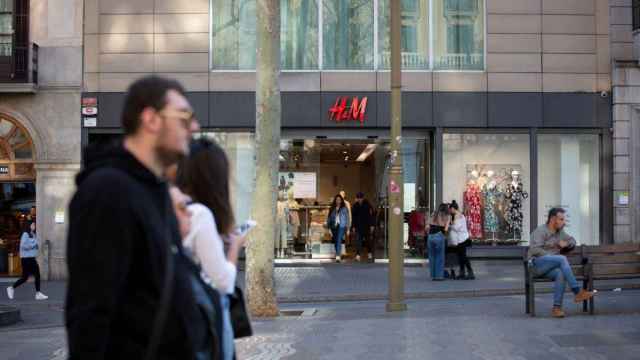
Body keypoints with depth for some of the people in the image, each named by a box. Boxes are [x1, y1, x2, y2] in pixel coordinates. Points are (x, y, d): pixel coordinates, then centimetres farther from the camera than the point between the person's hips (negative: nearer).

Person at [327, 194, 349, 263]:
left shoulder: (344, 208, 4)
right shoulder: (332, 209, 12)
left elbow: (347, 218, 3)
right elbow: (329, 218, 13)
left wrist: (347, 227, -1)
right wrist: (328, 226, 9)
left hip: (341, 226, -4)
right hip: (334, 226, 4)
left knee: (339, 241, -15)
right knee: (336, 241, 7)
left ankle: (338, 256, -23)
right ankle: (338, 255, 20)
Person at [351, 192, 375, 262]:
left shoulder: (367, 205, -4)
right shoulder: (355, 206, 4)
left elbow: (371, 215, -4)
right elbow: (353, 217, 8)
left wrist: (372, 225, -8)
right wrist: (353, 227, 5)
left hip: (366, 226, -1)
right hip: (358, 226, 1)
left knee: (368, 240, 10)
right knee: (358, 240, -9)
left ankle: (370, 253, 26)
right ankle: (358, 255, -13)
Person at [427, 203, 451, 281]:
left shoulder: (434, 215, 16)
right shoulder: (447, 217, 6)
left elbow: (427, 227, 8)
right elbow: (446, 229, -5)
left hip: (430, 237, 4)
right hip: (439, 236, -4)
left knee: (432, 257, 12)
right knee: (440, 257, 5)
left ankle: (433, 275, 14)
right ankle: (439, 276, 5)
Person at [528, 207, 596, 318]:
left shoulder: (559, 232, 18)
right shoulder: (540, 231, -5)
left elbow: (572, 241, 29)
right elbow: (535, 250, -17)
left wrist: (566, 243, 6)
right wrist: (550, 256, -18)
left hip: (551, 267, 6)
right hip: (537, 264, -6)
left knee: (561, 273, -30)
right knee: (562, 259, -31)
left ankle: (556, 307, -31)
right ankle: (578, 291, -28)